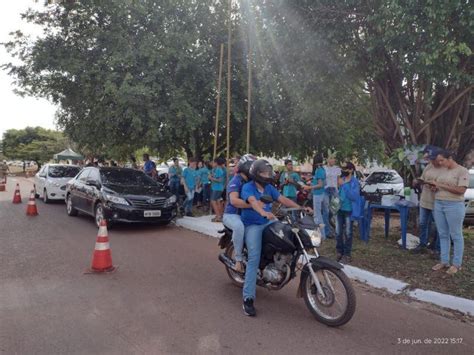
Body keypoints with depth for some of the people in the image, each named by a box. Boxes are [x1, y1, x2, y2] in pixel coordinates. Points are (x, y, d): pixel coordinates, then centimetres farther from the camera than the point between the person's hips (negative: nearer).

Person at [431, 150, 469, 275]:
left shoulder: (462, 171, -9)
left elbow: (461, 190, -18)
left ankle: (456, 264, 13)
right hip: (438, 205, 7)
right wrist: (434, 186, -2)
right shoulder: (442, 171, 11)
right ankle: (444, 262, 19)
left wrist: (441, 185, -18)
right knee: (443, 235, 11)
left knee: (456, 236, 3)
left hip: (454, 206, -6)